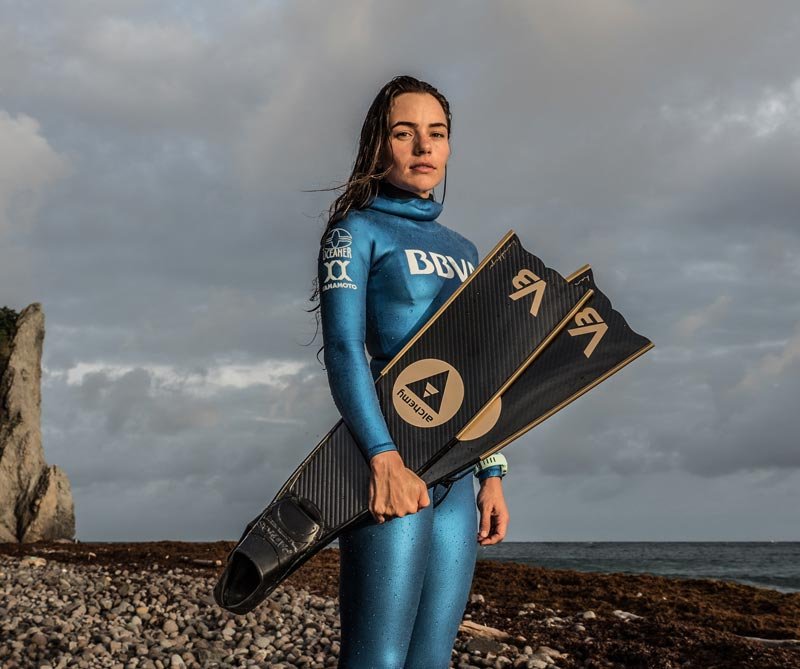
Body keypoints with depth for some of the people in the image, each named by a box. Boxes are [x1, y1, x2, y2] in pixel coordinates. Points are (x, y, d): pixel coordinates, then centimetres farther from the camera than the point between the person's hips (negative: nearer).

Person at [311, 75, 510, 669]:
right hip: (390, 456, -6)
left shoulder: (463, 251, 22)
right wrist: (386, 459, -22)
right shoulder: (358, 230, 2)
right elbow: (343, 349, -10)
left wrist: (493, 474, 14)